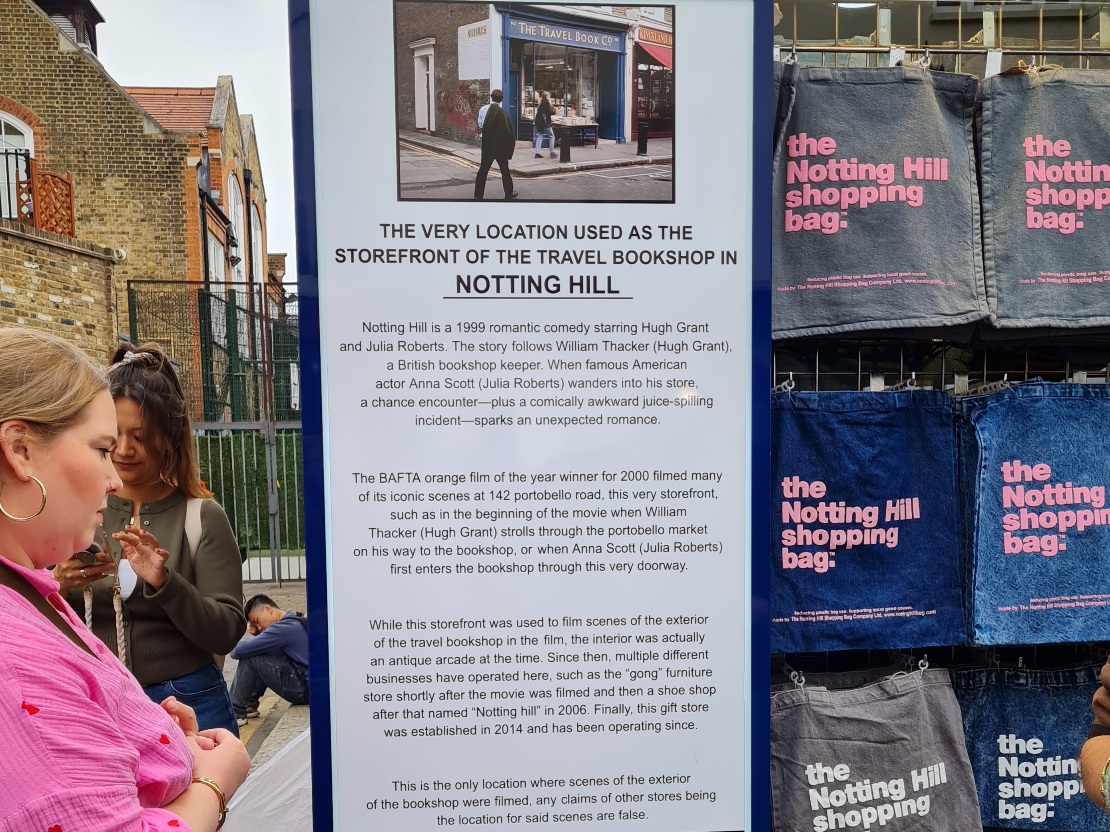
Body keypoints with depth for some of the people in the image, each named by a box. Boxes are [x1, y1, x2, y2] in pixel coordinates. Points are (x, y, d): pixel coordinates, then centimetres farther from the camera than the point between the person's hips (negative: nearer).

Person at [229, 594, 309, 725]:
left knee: (250, 660, -7)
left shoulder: (284, 627, -17)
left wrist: (234, 651, 5)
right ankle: (249, 705, 24)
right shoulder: (295, 620, 13)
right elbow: (260, 645, 18)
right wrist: (255, 633, 0)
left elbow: (240, 651, -17)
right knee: (261, 654, 18)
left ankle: (235, 713, 5)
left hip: (304, 689, -10)